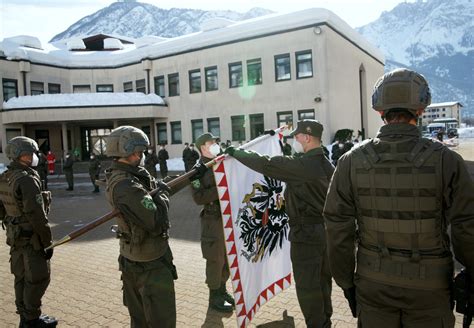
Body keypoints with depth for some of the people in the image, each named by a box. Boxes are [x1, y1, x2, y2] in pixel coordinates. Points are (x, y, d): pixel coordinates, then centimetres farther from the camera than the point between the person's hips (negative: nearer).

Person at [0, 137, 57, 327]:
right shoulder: (26, 180, -23)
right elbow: (37, 215, -24)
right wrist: (48, 241, -17)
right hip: (31, 238, -9)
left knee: (21, 277, 18)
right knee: (37, 278, 4)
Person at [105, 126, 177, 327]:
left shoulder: (118, 177, 3)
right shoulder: (128, 187, -27)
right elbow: (157, 222, -27)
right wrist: (162, 193, -14)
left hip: (133, 262, 9)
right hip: (150, 265, -9)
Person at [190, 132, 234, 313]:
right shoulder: (199, 170, -11)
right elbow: (199, 198, -21)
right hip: (214, 220, -7)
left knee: (229, 257, 17)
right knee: (216, 260, 3)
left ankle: (222, 289, 35)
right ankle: (214, 297, 20)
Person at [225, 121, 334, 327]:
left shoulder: (301, 165, -21)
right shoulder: (327, 165, 6)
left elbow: (264, 164, -19)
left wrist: (235, 152, -8)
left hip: (306, 234, -9)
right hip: (326, 231, 9)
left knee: (307, 286, 4)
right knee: (323, 281, 21)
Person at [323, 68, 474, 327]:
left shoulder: (351, 162, -9)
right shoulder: (445, 160, -14)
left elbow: (338, 231, -7)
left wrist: (346, 282, 5)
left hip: (373, 285, 1)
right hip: (428, 287, -1)